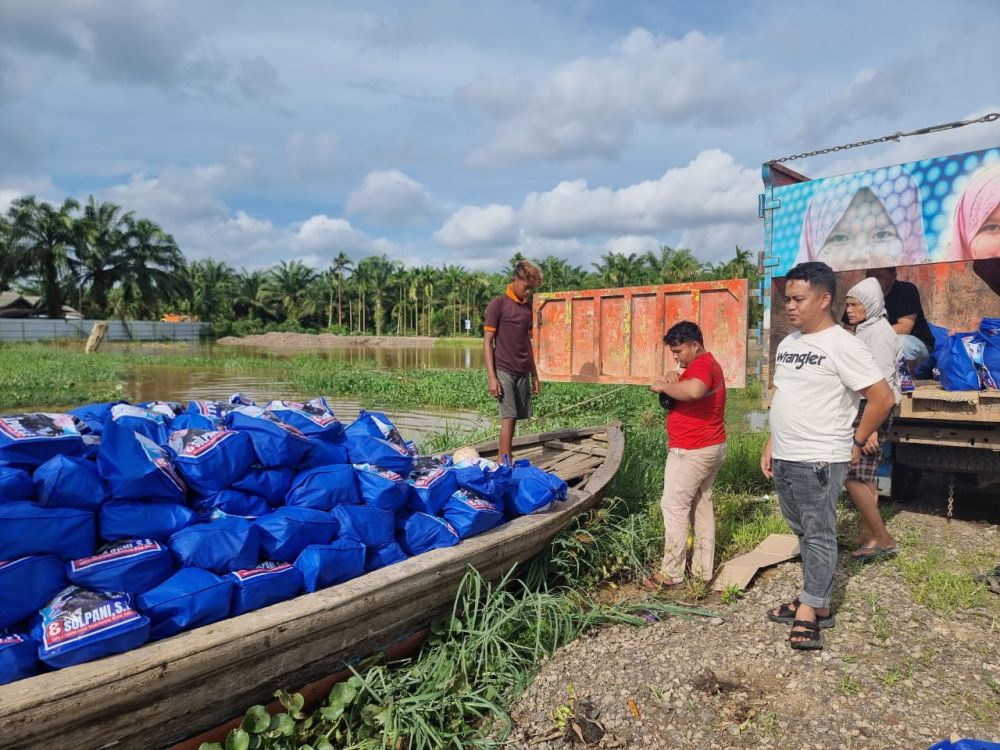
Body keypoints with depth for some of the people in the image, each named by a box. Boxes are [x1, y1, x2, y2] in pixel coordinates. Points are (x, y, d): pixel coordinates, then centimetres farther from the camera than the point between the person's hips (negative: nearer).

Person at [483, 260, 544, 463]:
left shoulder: (527, 306, 14)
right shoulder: (498, 304, -6)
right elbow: (487, 342, -8)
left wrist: (534, 375, 18)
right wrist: (492, 378, -14)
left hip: (522, 372, 6)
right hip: (504, 371, -6)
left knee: (515, 417, 5)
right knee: (508, 417, -10)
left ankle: (506, 460, 13)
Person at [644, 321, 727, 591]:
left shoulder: (701, 365, -20)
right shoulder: (710, 363, 14)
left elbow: (694, 391, -41)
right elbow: (686, 387, 17)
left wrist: (664, 386, -26)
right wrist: (674, 379, -4)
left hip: (691, 452, -11)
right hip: (712, 447, 11)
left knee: (674, 508, -3)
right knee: (702, 505, 16)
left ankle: (671, 574, 4)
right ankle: (704, 568, 24)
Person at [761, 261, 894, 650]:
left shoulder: (841, 345, -13)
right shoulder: (787, 343, 10)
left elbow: (883, 397, -13)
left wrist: (855, 443, -6)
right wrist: (770, 446, 15)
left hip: (819, 461, -8)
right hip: (784, 458, 8)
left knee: (819, 535, 3)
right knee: (804, 533, 17)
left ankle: (809, 611, 13)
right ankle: (817, 603, 30)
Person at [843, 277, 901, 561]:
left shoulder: (880, 333, -13)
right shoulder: (864, 331, 15)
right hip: (859, 411, 9)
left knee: (852, 476, -9)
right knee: (864, 477, 11)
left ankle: (884, 540, 1)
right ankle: (869, 537, 18)